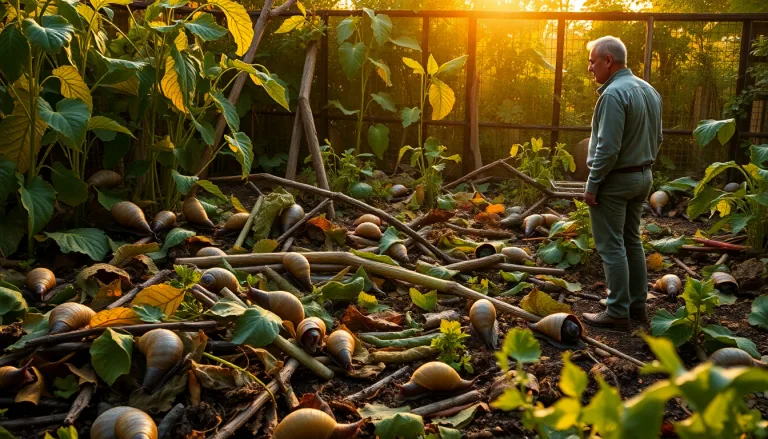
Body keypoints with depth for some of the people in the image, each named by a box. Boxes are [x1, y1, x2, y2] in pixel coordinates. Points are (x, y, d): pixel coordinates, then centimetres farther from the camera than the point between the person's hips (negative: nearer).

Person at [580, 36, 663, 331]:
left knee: (612, 247, -2)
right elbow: (657, 138, 14)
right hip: (642, 177, 9)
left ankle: (618, 313, 2)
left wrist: (592, 184, -16)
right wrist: (643, 166, 19)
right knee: (632, 241, 17)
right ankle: (637, 304, 23)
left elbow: (608, 148, -23)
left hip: (615, 180, -9)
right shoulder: (649, 90, 8)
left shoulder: (614, 93, -20)